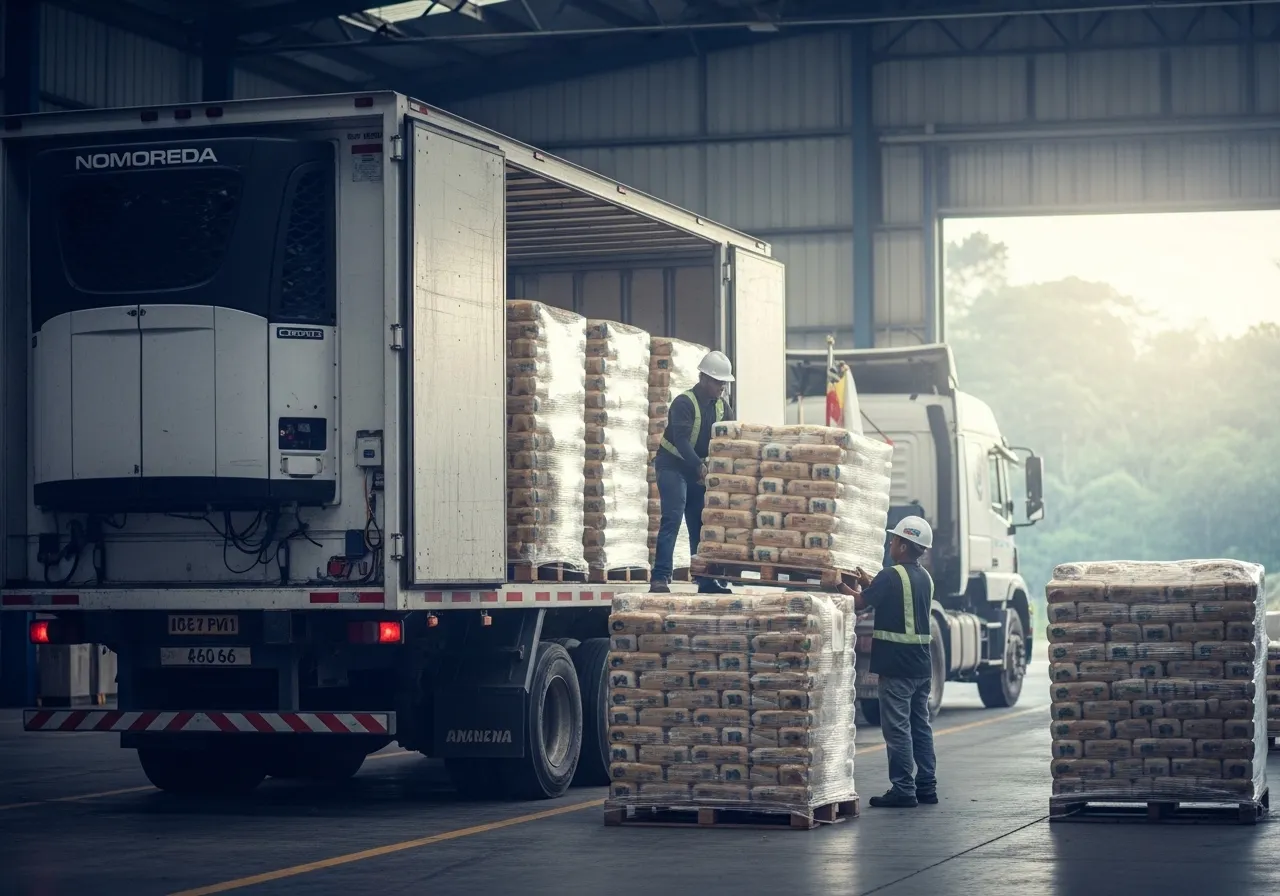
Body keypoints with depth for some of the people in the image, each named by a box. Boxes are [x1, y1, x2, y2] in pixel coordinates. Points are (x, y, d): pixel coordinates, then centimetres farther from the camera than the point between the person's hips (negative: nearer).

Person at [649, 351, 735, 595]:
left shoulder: (723, 407, 4)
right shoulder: (684, 403, -18)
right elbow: (681, 440, -30)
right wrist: (701, 468, -42)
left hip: (699, 469, 7)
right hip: (673, 466, -7)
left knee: (701, 524, 7)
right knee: (672, 519, -17)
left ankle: (706, 581, 9)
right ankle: (660, 578, -21)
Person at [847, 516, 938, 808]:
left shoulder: (891, 576, -14)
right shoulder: (925, 578, 12)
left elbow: (860, 603, -10)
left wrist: (843, 589, 6)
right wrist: (870, 584, 25)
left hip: (896, 663, -8)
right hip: (921, 663, 8)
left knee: (897, 727, -5)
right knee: (920, 725, 13)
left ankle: (903, 790, -6)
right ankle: (926, 786, 16)